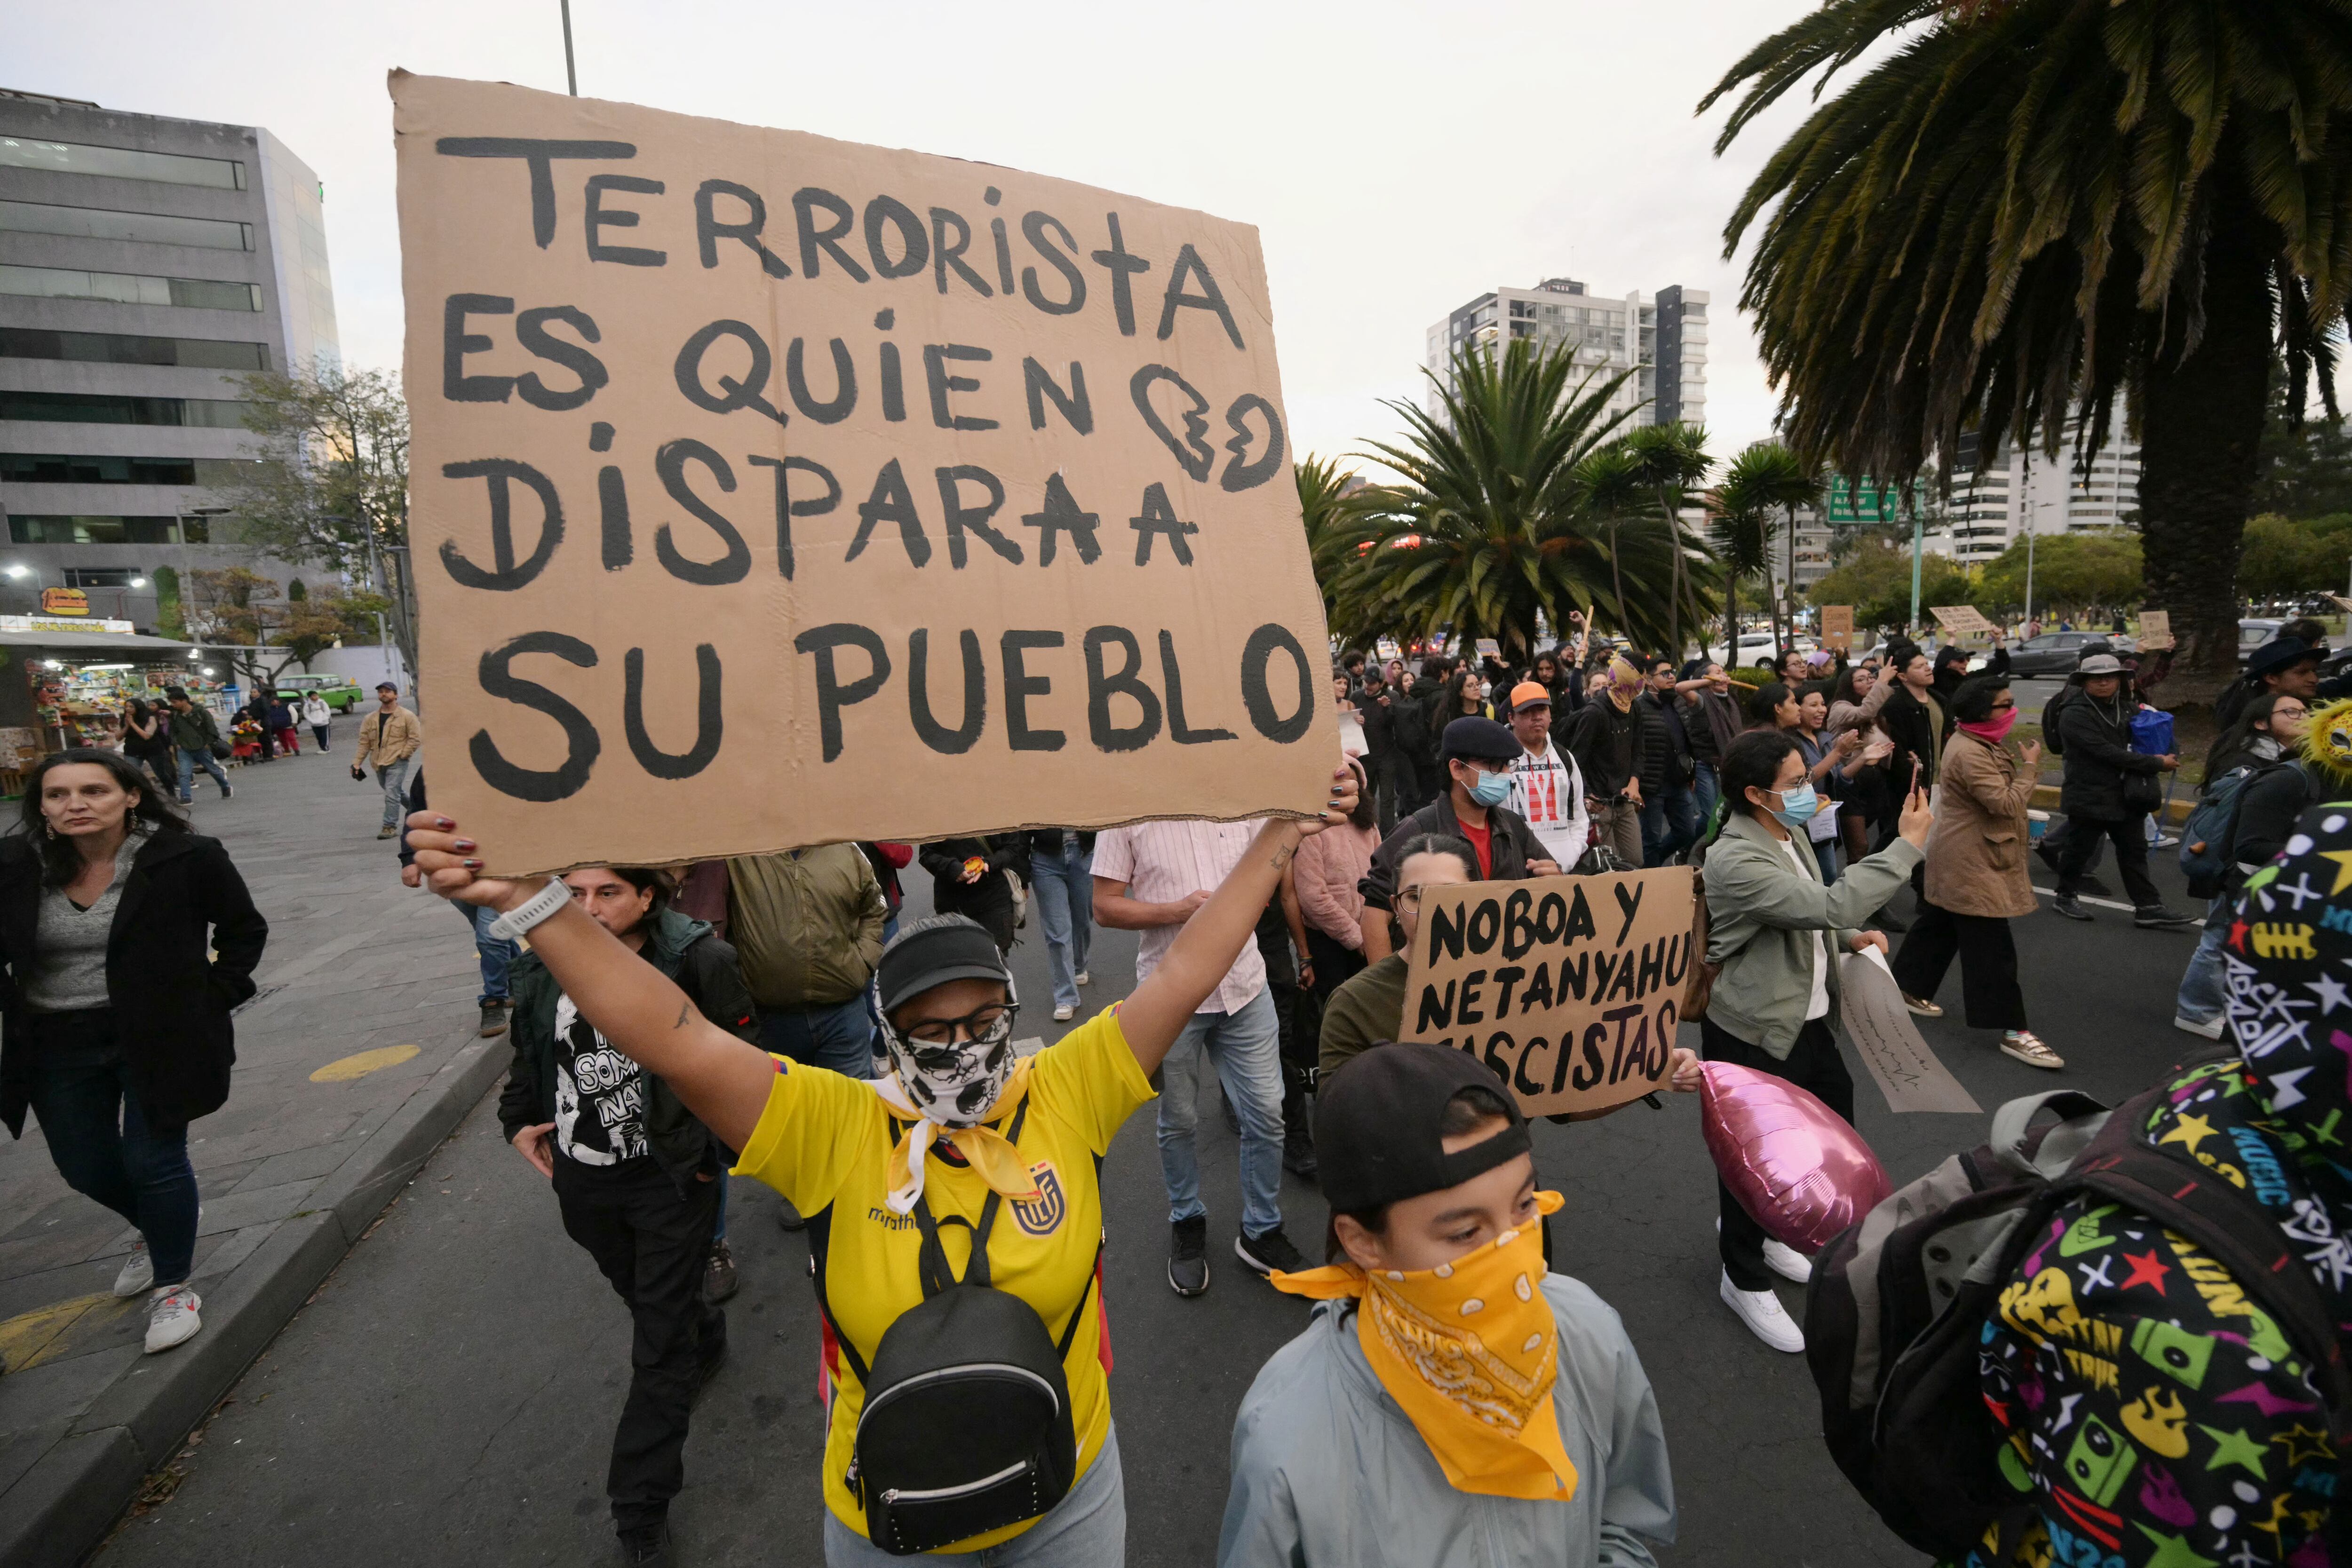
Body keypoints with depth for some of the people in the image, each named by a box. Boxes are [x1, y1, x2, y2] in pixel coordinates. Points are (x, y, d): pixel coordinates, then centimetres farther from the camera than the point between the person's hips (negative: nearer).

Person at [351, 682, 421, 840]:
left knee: (392, 794, -12)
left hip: (397, 763, -6)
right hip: (379, 764, 6)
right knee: (394, 793, 16)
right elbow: (364, 742, 9)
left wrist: (402, 755, -12)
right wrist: (357, 763, 2)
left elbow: (416, 739, -7)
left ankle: (390, 827, -9)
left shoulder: (407, 717, -4)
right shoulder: (371, 719, 10)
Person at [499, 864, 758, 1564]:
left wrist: (714, 1153, -8)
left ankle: (641, 1505, 22)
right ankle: (706, 1336, 58)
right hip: (582, 1182, 5)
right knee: (642, 1297, 27)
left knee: (661, 1344, 5)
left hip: (670, 1178, -5)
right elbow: (530, 1052, 16)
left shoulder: (697, 962, -21)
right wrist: (518, 1120, 7)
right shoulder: (545, 968, -4)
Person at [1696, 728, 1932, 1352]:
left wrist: (1850, 938, 2)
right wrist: (1908, 845, -26)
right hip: (1752, 1032, -10)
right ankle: (1745, 1278, 29)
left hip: (1807, 1018, 10)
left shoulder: (1788, 833, 5)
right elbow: (1829, 905, -34)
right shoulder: (1736, 860, -27)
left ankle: (1768, 1235, 46)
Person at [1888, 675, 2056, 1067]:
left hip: (1962, 858, 11)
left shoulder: (1979, 742, 10)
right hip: (1971, 862, -11)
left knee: (1939, 926, 20)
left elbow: (2000, 794, 22)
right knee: (1992, 948, -5)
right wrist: (2030, 766, -14)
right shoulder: (1969, 753, -25)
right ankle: (2013, 1032, 1)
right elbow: (2006, 803, -25)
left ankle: (1908, 988, 33)